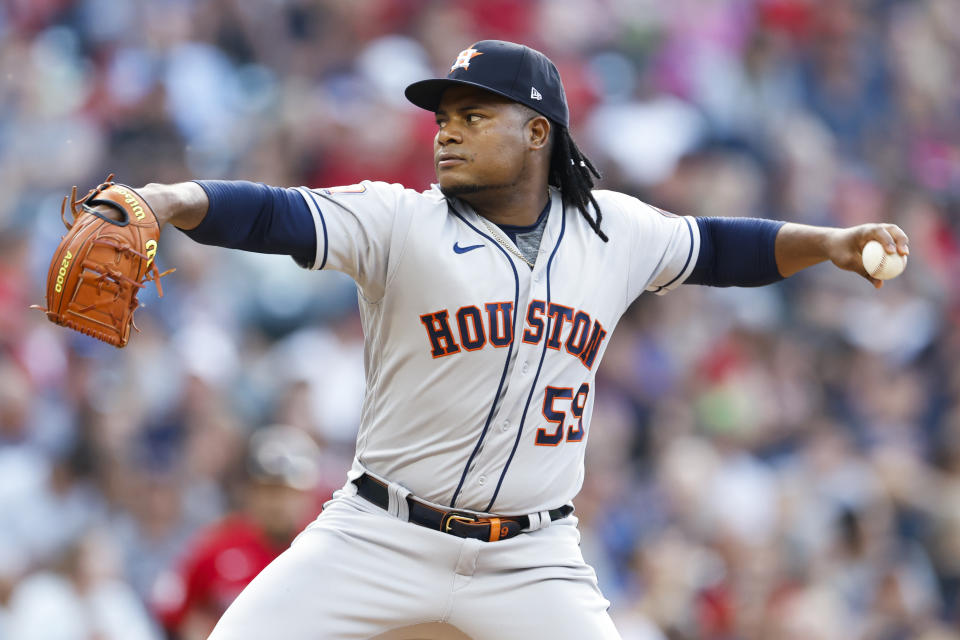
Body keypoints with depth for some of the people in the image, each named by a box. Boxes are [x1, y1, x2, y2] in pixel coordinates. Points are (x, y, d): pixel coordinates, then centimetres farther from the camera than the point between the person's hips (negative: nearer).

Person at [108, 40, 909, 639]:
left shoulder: (610, 231, 5)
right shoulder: (399, 222, -7)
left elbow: (713, 248, 23)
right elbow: (275, 216, -22)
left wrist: (828, 243, 13)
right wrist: (170, 202, -39)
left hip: (532, 564, 2)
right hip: (381, 543, -2)